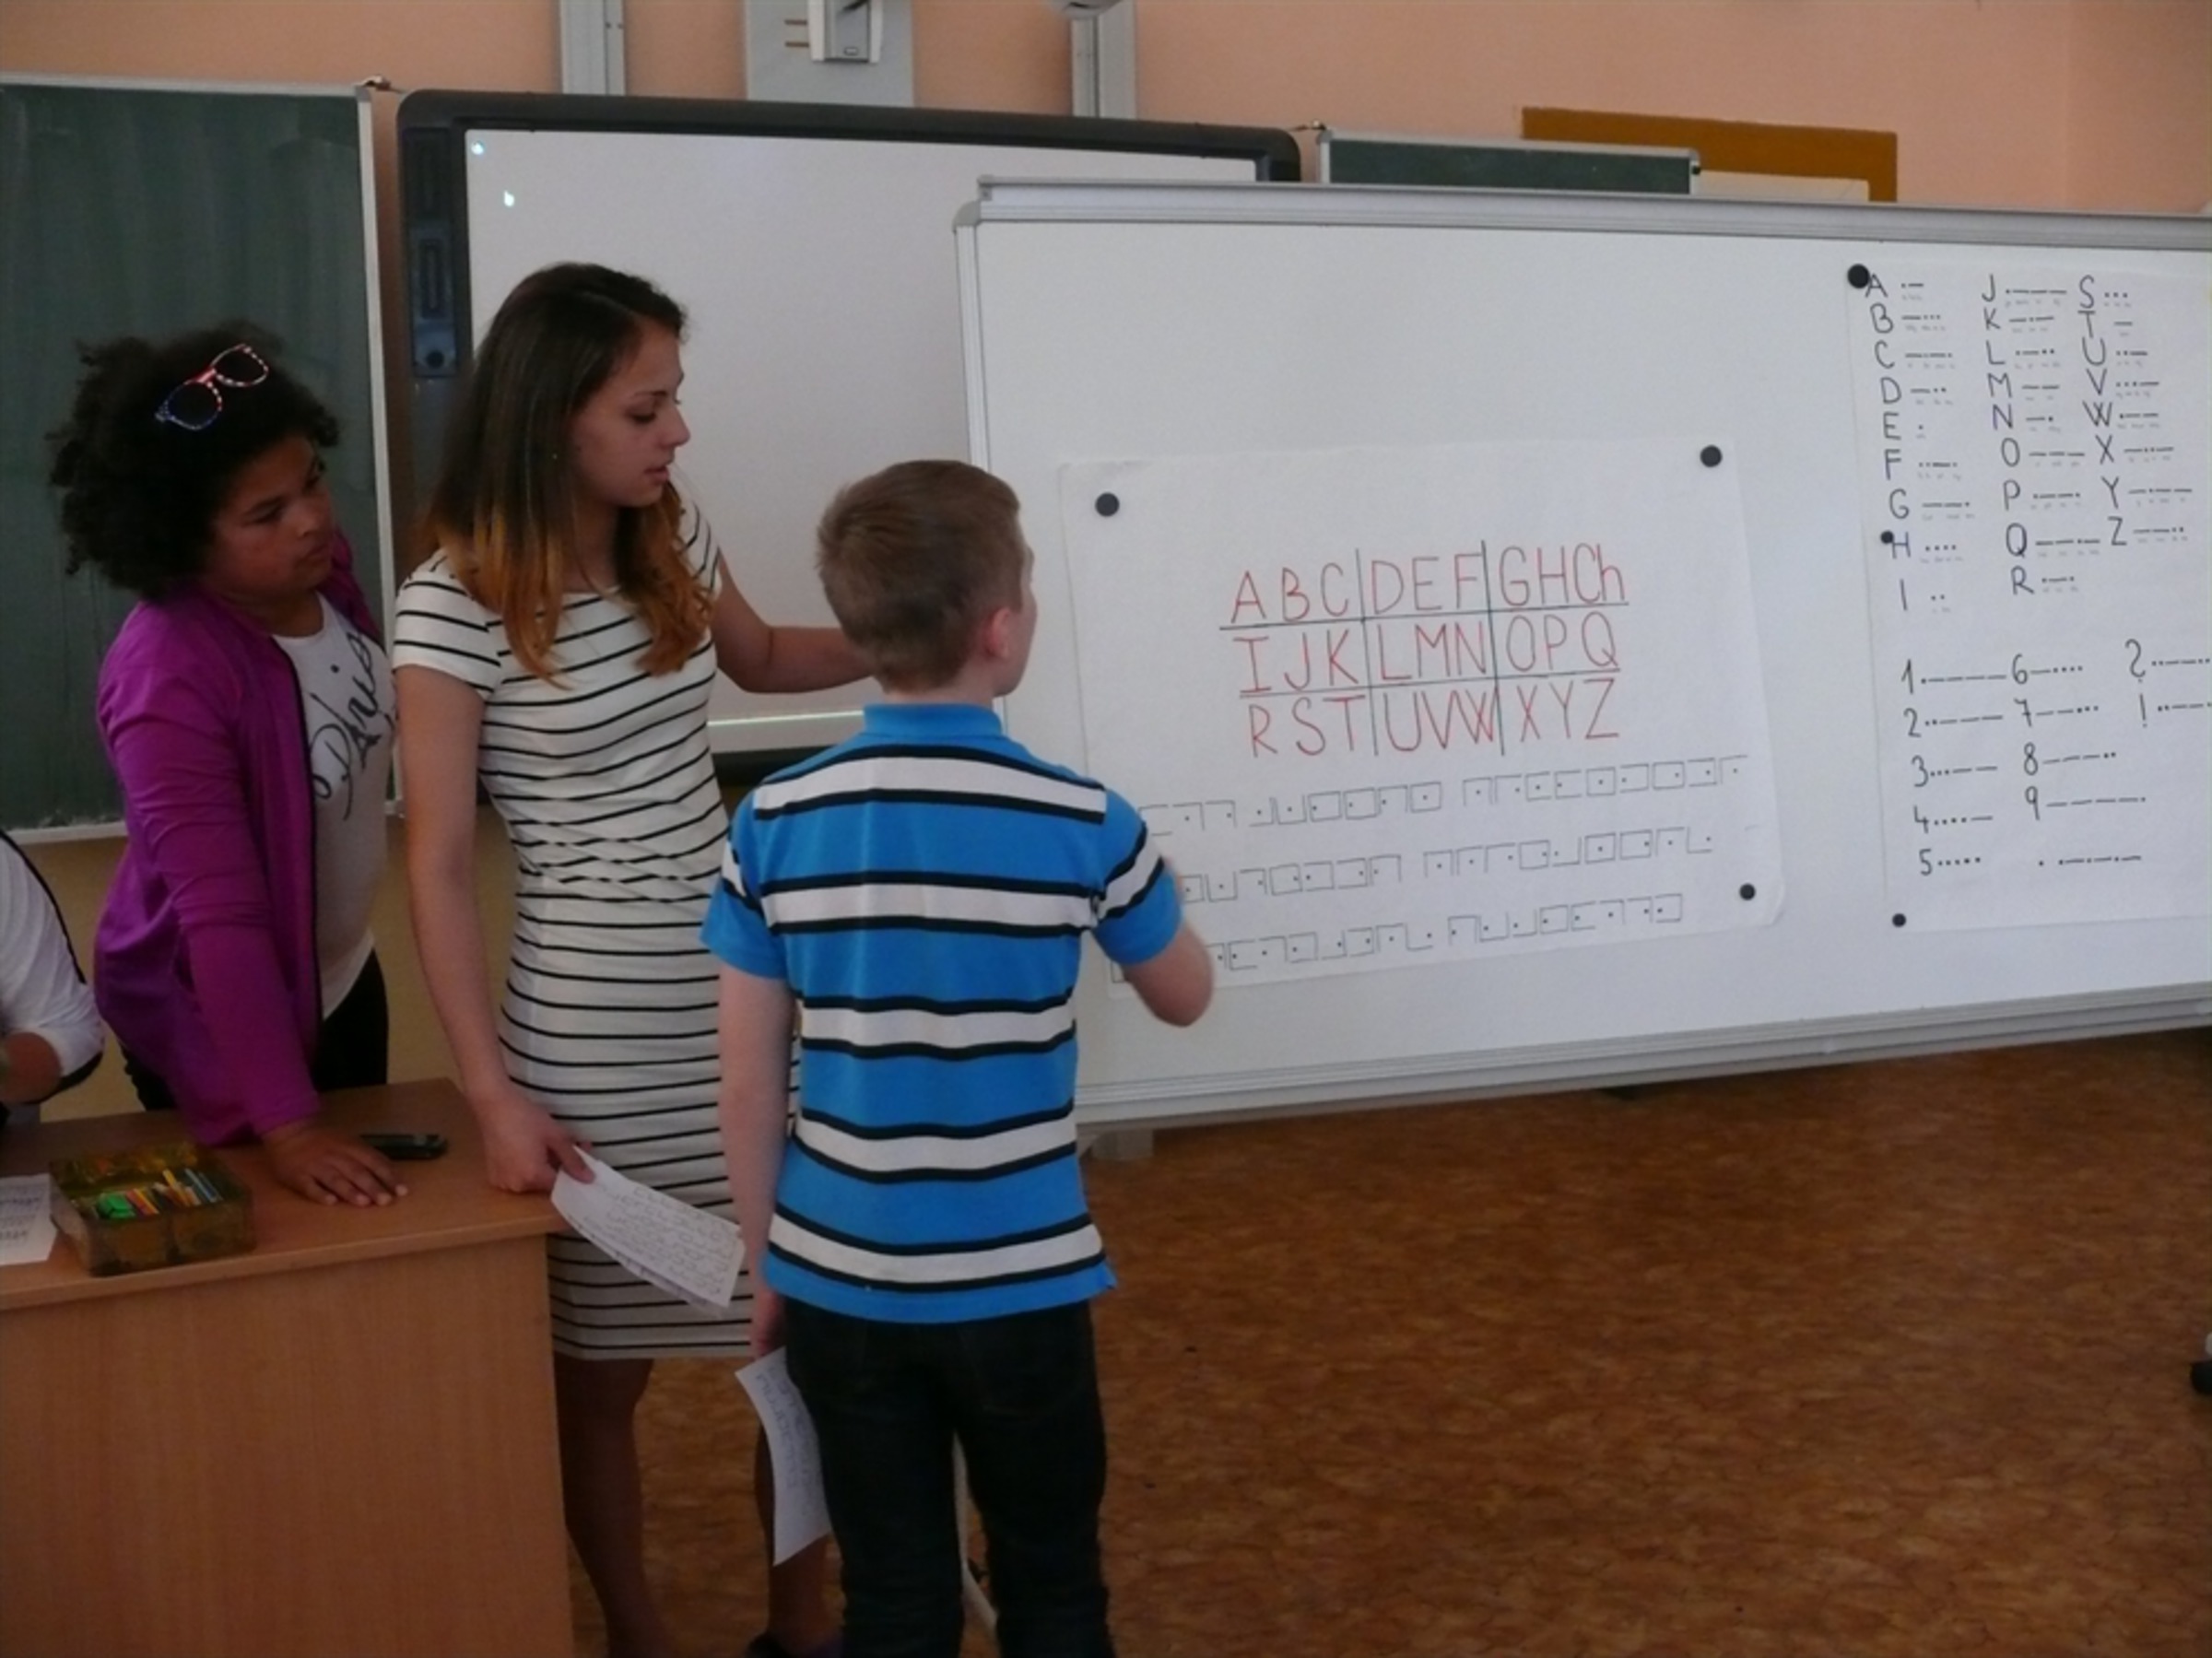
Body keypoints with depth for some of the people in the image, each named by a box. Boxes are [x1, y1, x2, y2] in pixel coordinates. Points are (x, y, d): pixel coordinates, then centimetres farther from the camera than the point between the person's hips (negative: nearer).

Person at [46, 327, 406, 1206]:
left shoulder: (320, 566, -12)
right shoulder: (169, 676, -33)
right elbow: (220, 915, -34)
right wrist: (286, 1122, -34)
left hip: (342, 975, 7)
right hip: (211, 1021, -7)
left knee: (372, 1215, 22)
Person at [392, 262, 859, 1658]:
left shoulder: (674, 535, 4)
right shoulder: (456, 607, -15)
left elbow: (760, 660, 25)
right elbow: (439, 867, -13)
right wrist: (495, 1095, -17)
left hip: (745, 979, 6)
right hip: (597, 1021, -6)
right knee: (604, 1363, 10)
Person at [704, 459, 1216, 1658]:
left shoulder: (775, 823, -7)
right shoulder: (1083, 824, -12)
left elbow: (747, 1084, -2)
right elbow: (1185, 999, 6)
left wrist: (766, 1260, 11)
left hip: (838, 1281, 2)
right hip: (1017, 1285, -2)